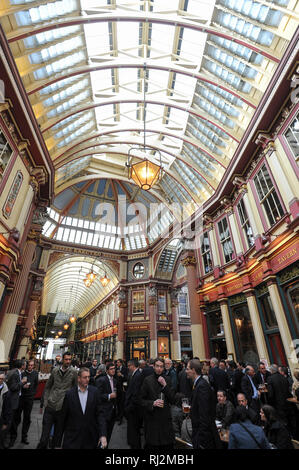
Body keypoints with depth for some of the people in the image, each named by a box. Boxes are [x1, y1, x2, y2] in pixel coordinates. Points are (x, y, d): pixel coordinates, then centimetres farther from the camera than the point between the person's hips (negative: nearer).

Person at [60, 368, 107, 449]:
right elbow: (64, 415, 2)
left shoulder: (95, 391, -6)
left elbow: (100, 413, -7)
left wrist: (103, 435, -16)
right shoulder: (69, 393, -8)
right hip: (73, 437, -1)